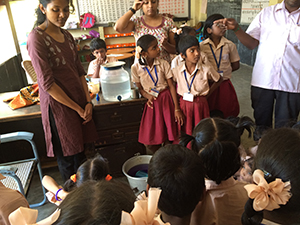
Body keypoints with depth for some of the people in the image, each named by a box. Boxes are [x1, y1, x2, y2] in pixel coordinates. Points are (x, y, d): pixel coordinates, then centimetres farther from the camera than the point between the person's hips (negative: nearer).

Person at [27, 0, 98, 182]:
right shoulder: (37, 38, -13)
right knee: (69, 160, 6)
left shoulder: (67, 36, 10)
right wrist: (77, 108, -12)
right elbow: (47, 84, -17)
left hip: (80, 103, 7)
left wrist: (88, 102, 0)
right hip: (59, 107, -6)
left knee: (81, 155, 15)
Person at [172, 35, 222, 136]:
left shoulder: (206, 70, -9)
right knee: (185, 131, 9)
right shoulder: (176, 71, -6)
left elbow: (219, 80, 9)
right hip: (183, 104, 1)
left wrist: (207, 93, 0)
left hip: (200, 105, -1)